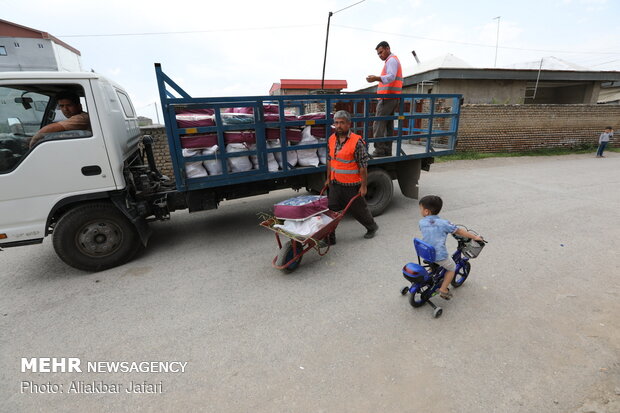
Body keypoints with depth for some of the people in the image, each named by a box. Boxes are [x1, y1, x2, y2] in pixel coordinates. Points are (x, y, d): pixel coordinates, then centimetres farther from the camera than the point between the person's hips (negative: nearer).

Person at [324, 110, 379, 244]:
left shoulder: (357, 141, -16)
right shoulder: (332, 139, 3)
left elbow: (363, 166, -14)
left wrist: (364, 186, -13)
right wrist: (328, 179, 15)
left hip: (352, 185, -5)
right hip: (335, 184, 5)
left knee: (358, 209, 13)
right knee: (330, 210, 7)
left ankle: (372, 227, 41)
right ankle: (329, 238, 21)